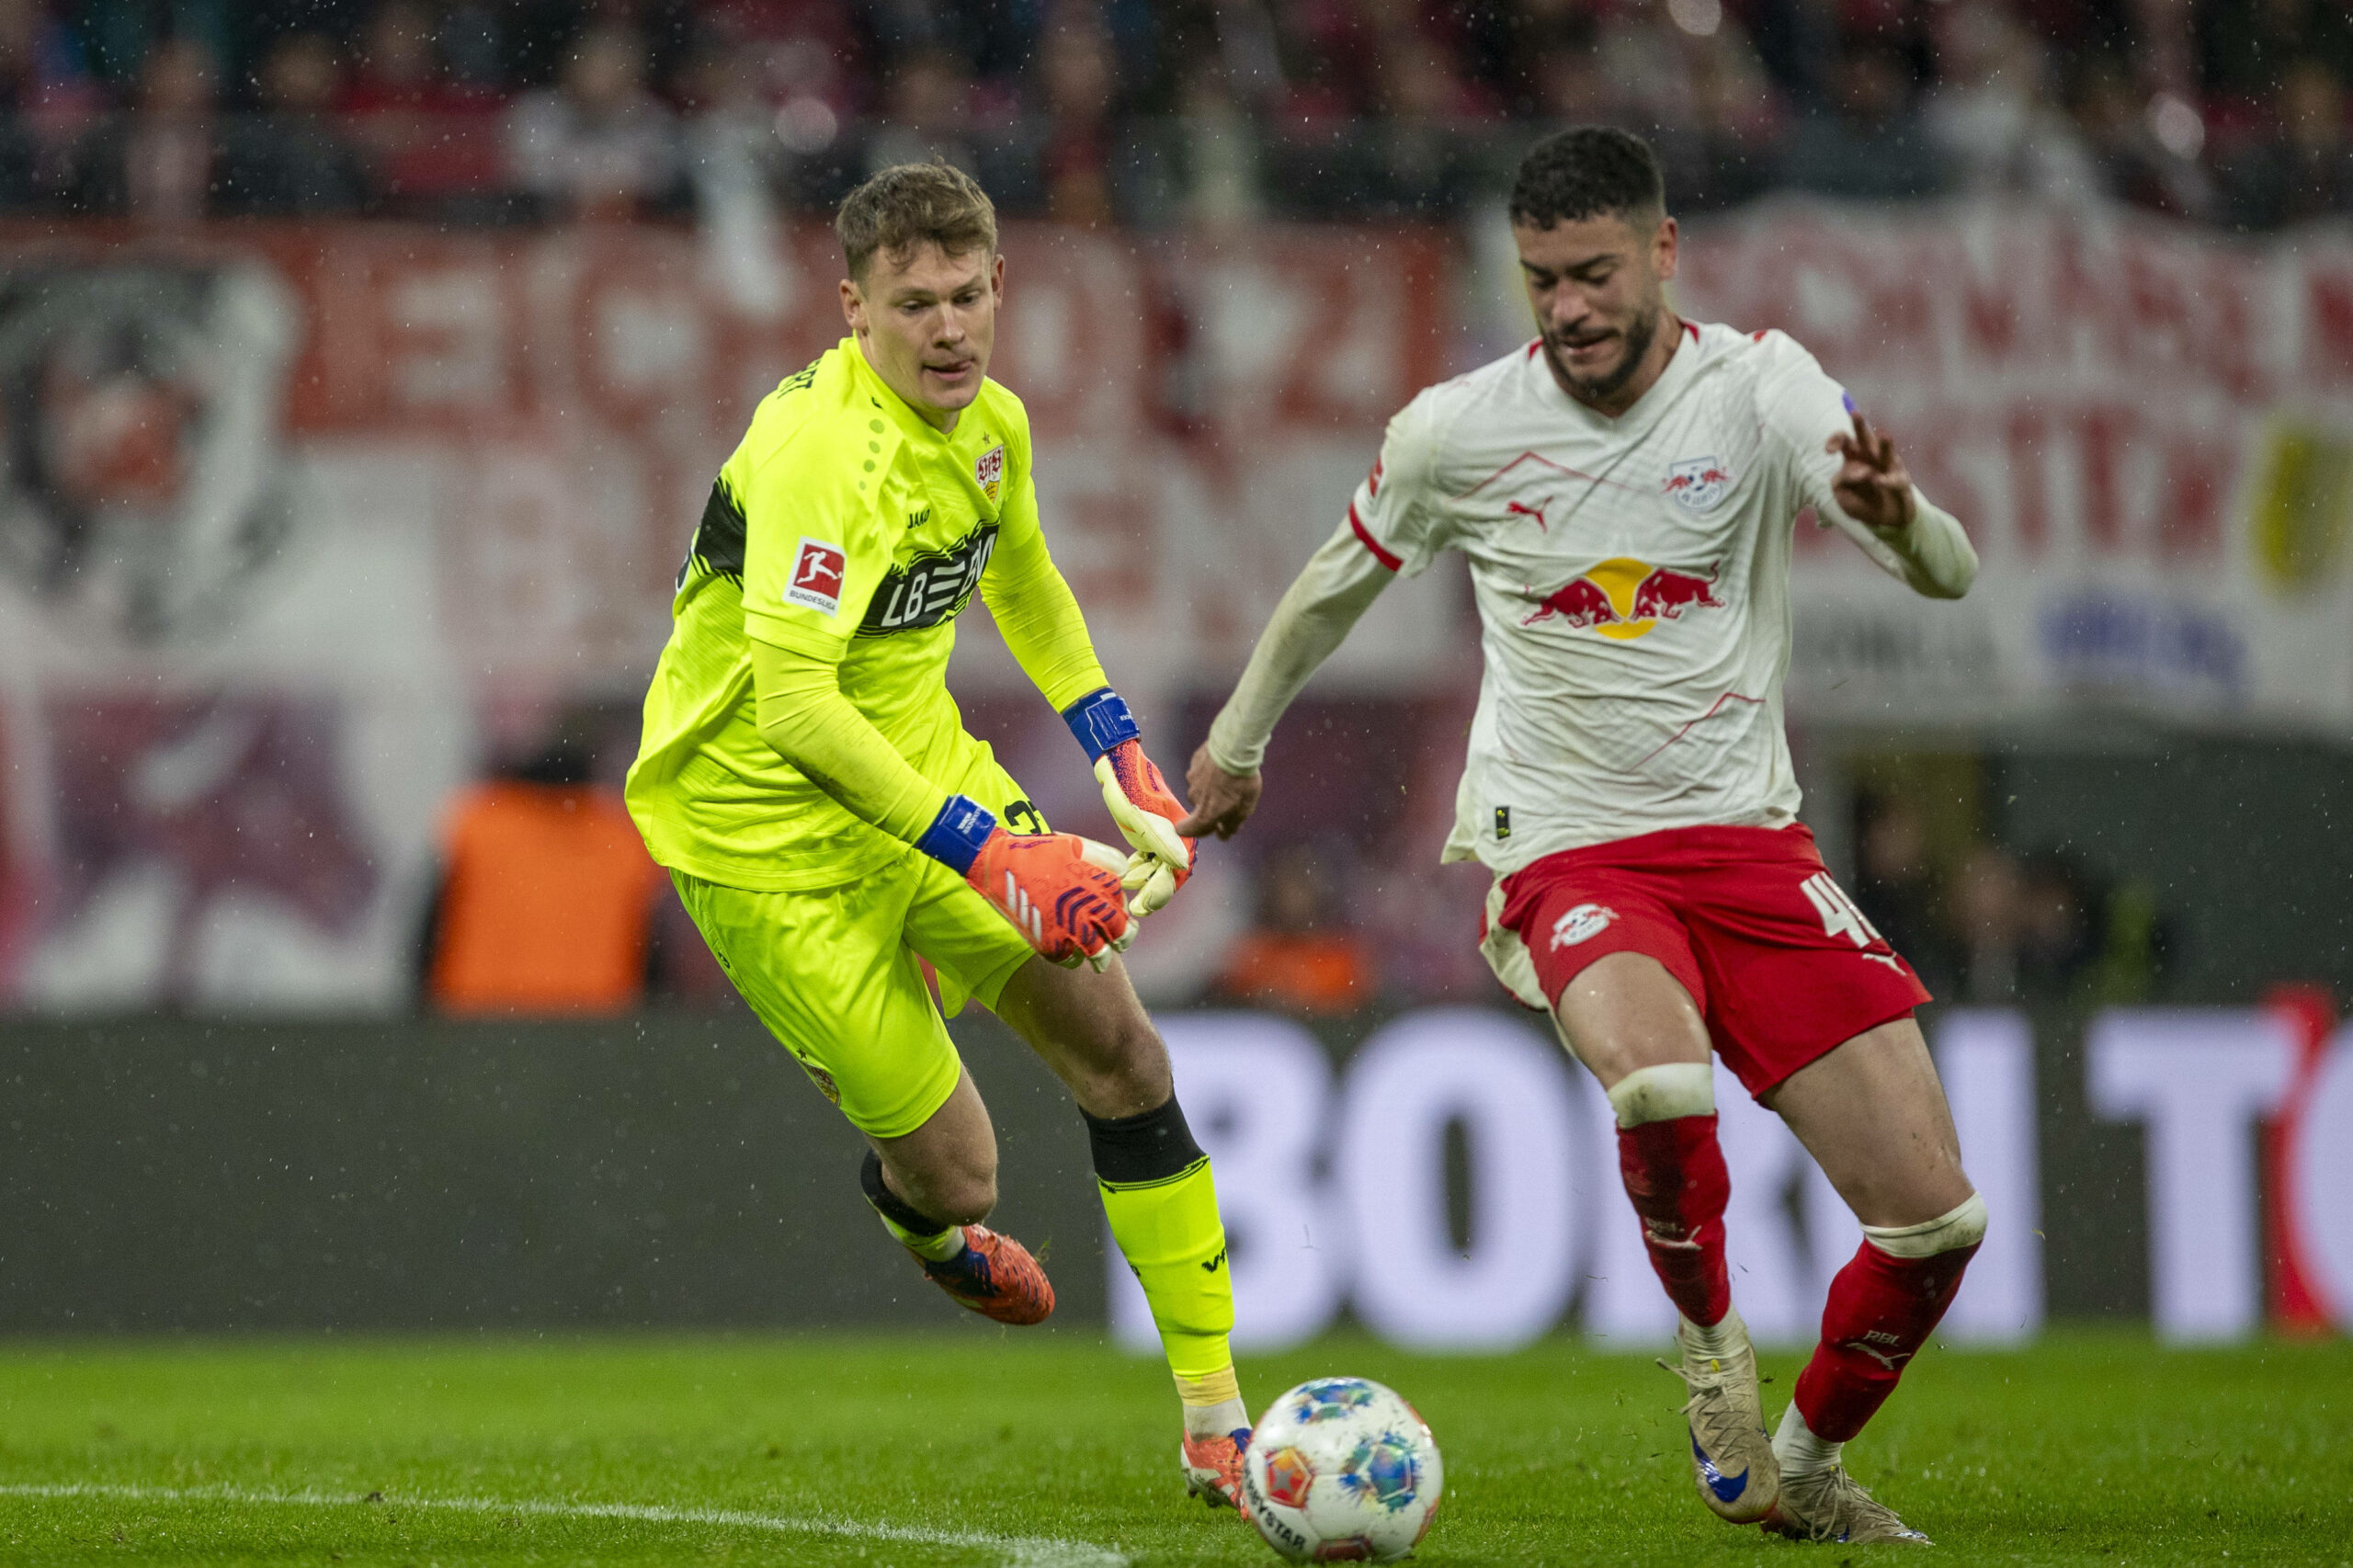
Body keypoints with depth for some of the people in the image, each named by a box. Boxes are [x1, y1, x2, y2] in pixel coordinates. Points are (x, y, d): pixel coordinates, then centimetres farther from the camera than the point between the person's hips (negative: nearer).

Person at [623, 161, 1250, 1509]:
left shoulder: (989, 421, 0)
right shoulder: (825, 450, -28)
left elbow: (1023, 580, 23)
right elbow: (795, 704, -34)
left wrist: (1124, 760, 14)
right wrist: (992, 857, -34)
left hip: (925, 766, 8)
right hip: (764, 820, -8)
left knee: (1119, 1046, 2)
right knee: (955, 1167, -5)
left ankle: (1218, 1424, 10)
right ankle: (919, 1219, 37)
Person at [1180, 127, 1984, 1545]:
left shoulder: (1757, 387, -6)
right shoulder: (1456, 432, -3)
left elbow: (1952, 577, -17)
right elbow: (1337, 586, 18)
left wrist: (1899, 517, -41)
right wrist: (1238, 740, 29)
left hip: (1748, 841, 2)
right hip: (1566, 851, -2)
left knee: (1935, 1217, -6)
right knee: (1661, 1082, -36)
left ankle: (1802, 1467, 21)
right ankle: (1713, 1349, -5)